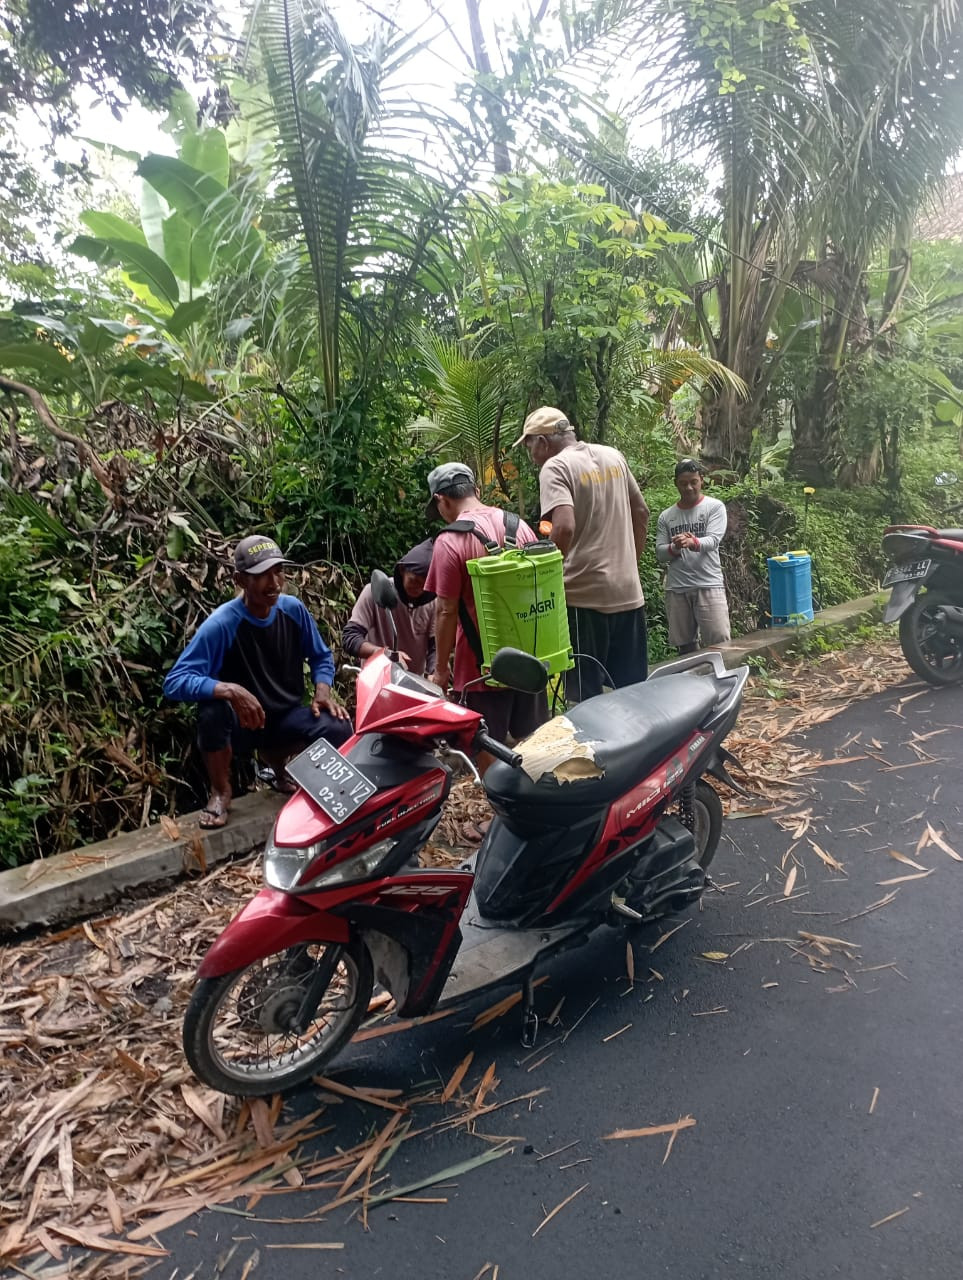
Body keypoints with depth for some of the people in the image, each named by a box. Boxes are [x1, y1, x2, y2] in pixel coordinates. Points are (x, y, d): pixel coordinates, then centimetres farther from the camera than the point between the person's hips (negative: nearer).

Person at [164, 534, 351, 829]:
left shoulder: (293, 609, -8)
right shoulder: (221, 624, -23)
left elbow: (321, 656, 7)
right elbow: (175, 681, -29)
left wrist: (322, 692, -13)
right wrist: (230, 690, -44)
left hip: (287, 716, 4)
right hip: (242, 723, -4)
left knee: (339, 730, -23)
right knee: (212, 709, -37)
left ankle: (278, 758, 14)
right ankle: (220, 792, -8)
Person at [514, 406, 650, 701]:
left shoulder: (555, 467, -10)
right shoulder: (613, 457, 12)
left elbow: (564, 527, -25)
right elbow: (641, 512, 19)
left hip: (585, 594, -7)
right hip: (628, 592, 7)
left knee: (587, 696, 1)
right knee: (633, 689, 14)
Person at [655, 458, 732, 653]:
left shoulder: (715, 507, 3)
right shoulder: (666, 516, 11)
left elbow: (713, 540, -11)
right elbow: (660, 554, 8)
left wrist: (693, 542, -32)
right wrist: (674, 548, -15)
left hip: (708, 585, -3)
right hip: (676, 589, 3)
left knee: (719, 646, -6)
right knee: (685, 648, 6)